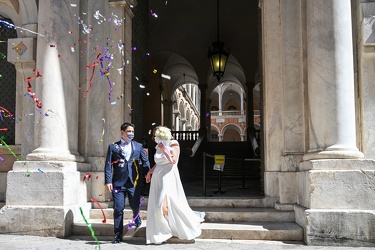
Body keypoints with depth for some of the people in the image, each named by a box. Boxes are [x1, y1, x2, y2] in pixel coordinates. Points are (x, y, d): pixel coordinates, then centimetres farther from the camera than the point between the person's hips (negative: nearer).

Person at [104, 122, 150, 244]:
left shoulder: (138, 146, 10)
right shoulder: (113, 146, 5)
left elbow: (145, 161, 7)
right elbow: (108, 165, 1)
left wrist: (148, 174, -9)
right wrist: (108, 181, -8)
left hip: (134, 182, 1)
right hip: (118, 182, -1)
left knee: (135, 205, 8)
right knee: (118, 209, -1)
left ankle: (136, 217, 45)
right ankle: (118, 235, 10)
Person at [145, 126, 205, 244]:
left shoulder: (173, 144, -5)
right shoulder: (158, 147, 14)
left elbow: (173, 161, -16)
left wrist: (164, 150, -16)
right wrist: (150, 171, 19)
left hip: (167, 177, -7)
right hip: (157, 178, 8)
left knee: (163, 205, -16)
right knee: (156, 206, 6)